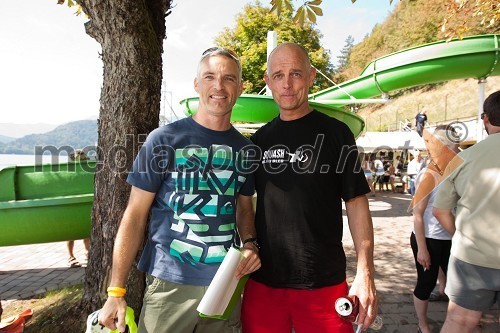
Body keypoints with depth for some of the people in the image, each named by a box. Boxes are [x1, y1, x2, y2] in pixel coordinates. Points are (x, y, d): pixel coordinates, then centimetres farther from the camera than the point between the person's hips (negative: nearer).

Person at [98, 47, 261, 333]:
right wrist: (116, 291, -9)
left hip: (227, 283, 4)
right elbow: (135, 216, -7)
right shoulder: (164, 140, -8)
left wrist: (250, 243, -5)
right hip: (170, 284, -3)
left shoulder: (245, 148, 4)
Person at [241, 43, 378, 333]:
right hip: (262, 280, 3)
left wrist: (365, 273, -9)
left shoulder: (335, 133, -4)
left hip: (323, 282, -3)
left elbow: (356, 203, -4)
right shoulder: (260, 139, 5)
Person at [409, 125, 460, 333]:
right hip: (429, 239, -6)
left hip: (449, 239, 6)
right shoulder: (429, 176, -15)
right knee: (426, 283, 7)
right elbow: (417, 213, -16)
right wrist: (421, 248, -17)